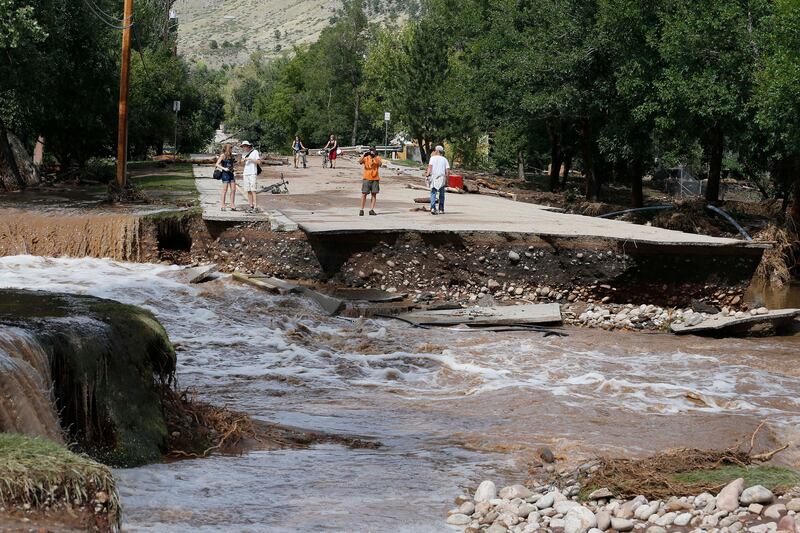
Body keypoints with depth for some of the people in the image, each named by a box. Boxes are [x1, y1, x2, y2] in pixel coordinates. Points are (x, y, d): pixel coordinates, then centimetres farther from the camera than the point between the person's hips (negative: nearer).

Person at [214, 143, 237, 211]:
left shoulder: (231, 156, 14)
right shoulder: (223, 155, -5)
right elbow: (217, 164, -10)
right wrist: (224, 168, -20)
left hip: (231, 174, 7)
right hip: (225, 174, -7)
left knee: (233, 190, 3)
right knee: (225, 190, -5)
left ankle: (232, 205, 6)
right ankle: (222, 206, 0)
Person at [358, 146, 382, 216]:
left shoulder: (377, 158, 4)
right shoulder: (366, 158, 1)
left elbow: (379, 164, -15)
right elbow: (360, 162, -16)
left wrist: (376, 157, -27)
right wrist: (364, 155, -31)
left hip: (375, 178, 1)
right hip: (366, 178, -1)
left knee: (374, 194, 2)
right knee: (364, 194, -3)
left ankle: (371, 210, 6)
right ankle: (362, 210, 1)